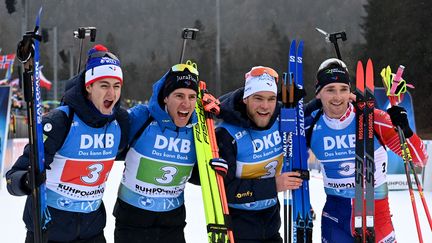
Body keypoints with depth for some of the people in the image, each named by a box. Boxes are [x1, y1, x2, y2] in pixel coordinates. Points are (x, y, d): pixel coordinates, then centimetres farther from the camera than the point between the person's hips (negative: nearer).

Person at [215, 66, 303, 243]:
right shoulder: (226, 135, -22)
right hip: (237, 224, -6)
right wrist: (272, 186, -28)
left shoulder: (281, 120, -5)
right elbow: (222, 188, -26)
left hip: (270, 220, 6)